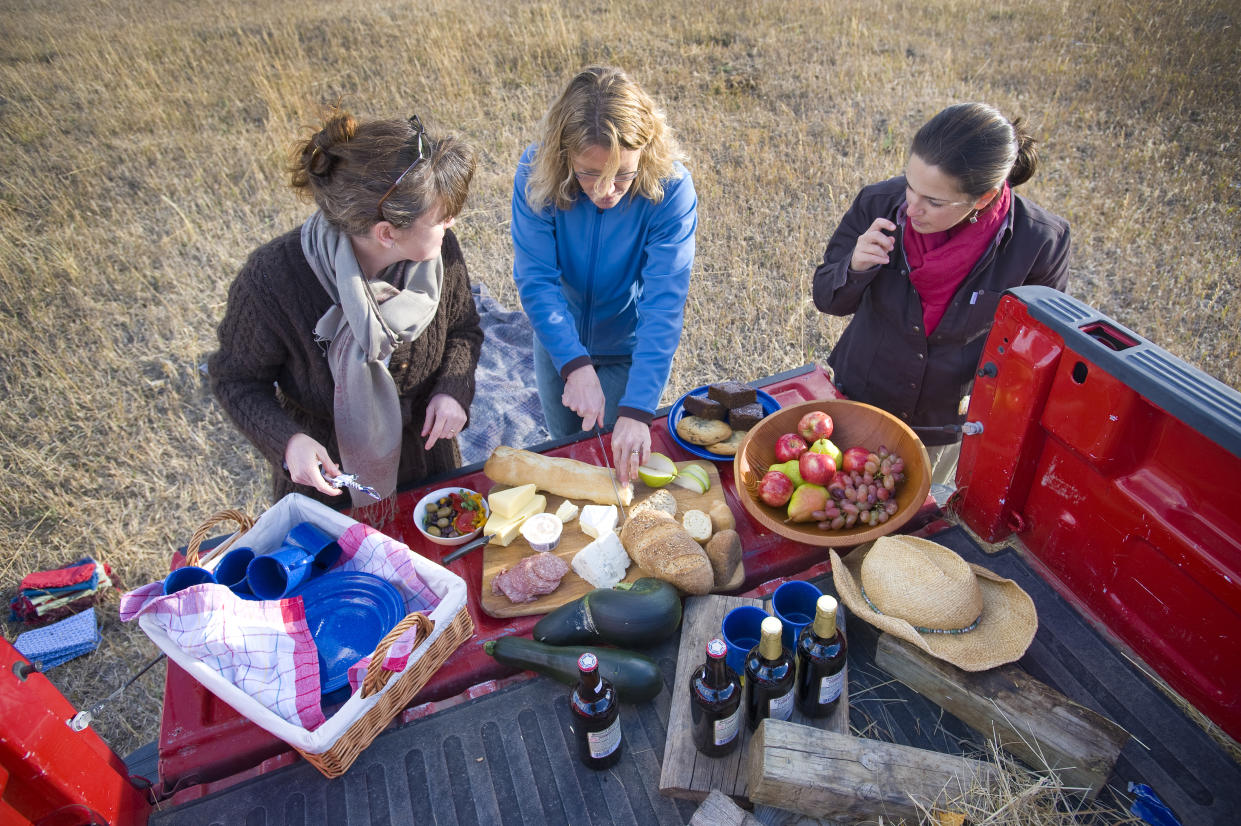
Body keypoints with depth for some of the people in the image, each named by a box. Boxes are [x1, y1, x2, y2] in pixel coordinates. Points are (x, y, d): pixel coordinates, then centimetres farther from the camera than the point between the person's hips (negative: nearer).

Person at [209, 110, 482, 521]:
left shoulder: (441, 249, -20)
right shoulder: (272, 279, -30)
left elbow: (463, 329, -1)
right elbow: (236, 379, -14)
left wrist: (453, 389, -20)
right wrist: (286, 441, -32)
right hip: (325, 479, -3)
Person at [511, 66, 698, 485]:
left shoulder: (670, 188, -30)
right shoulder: (536, 174, -26)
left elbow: (664, 305, -33)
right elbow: (535, 279, -26)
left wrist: (637, 410, -41)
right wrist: (575, 365, -39)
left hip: (632, 350, -2)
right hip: (559, 342, 2)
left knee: (622, 457, 18)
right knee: (564, 448, 26)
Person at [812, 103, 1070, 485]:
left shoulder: (1039, 243, -21)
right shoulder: (878, 204, -20)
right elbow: (827, 299, -10)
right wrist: (855, 268, -30)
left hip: (945, 430, -1)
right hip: (854, 403, 1)